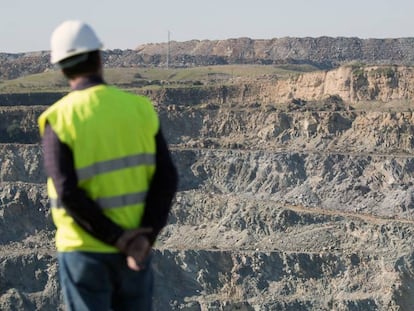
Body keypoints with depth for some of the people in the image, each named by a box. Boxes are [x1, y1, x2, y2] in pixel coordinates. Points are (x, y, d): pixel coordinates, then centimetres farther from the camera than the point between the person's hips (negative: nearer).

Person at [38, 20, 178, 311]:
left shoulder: (58, 119, -10)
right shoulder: (140, 108, 0)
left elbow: (68, 194, -19)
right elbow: (166, 179, -8)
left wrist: (120, 239, -13)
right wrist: (147, 238, -13)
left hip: (84, 252, -3)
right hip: (136, 252, 3)